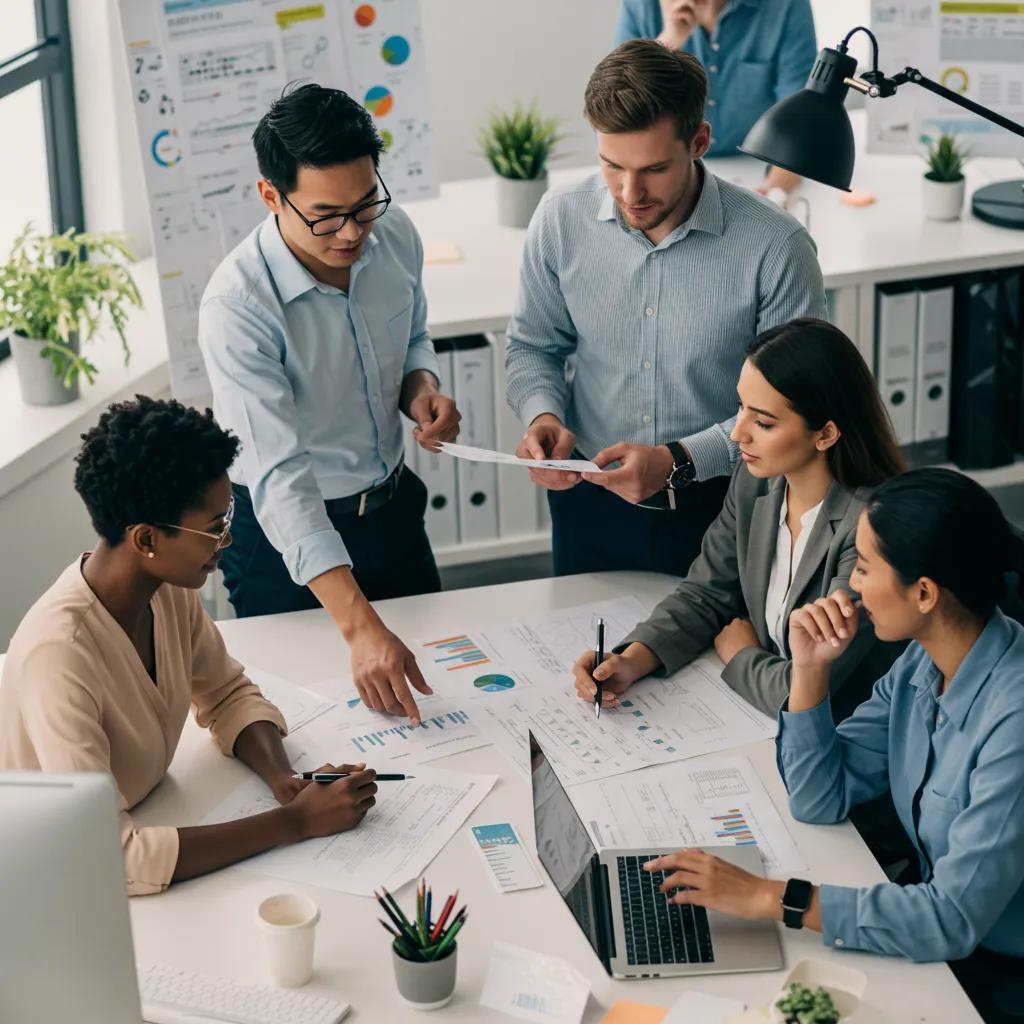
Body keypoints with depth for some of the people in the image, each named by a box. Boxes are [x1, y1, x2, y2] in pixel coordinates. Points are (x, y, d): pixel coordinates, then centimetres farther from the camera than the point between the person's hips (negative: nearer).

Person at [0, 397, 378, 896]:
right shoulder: (58, 654, -32)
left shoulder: (168, 590, -9)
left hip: (144, 823, 7)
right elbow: (106, 859, -35)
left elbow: (227, 695, 8)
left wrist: (282, 779, -13)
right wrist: (296, 821, -30)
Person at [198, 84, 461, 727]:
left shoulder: (395, 235, -12)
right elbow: (281, 479, -36)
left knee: (429, 685, 20)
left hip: (393, 507, 6)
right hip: (285, 534, -5)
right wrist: (360, 626, -44)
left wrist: (421, 387, -14)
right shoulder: (237, 306, -31)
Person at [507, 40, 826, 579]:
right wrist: (542, 416, -15)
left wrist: (679, 461, -26)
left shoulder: (775, 247, -20)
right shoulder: (561, 220, -10)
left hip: (720, 510, -2)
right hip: (589, 502, 3)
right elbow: (533, 346, 5)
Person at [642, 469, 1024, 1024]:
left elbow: (954, 918, -29)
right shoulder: (923, 662, -4)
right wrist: (810, 668, -11)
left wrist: (768, 896, -27)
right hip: (938, 939, 6)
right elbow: (820, 801, 2)